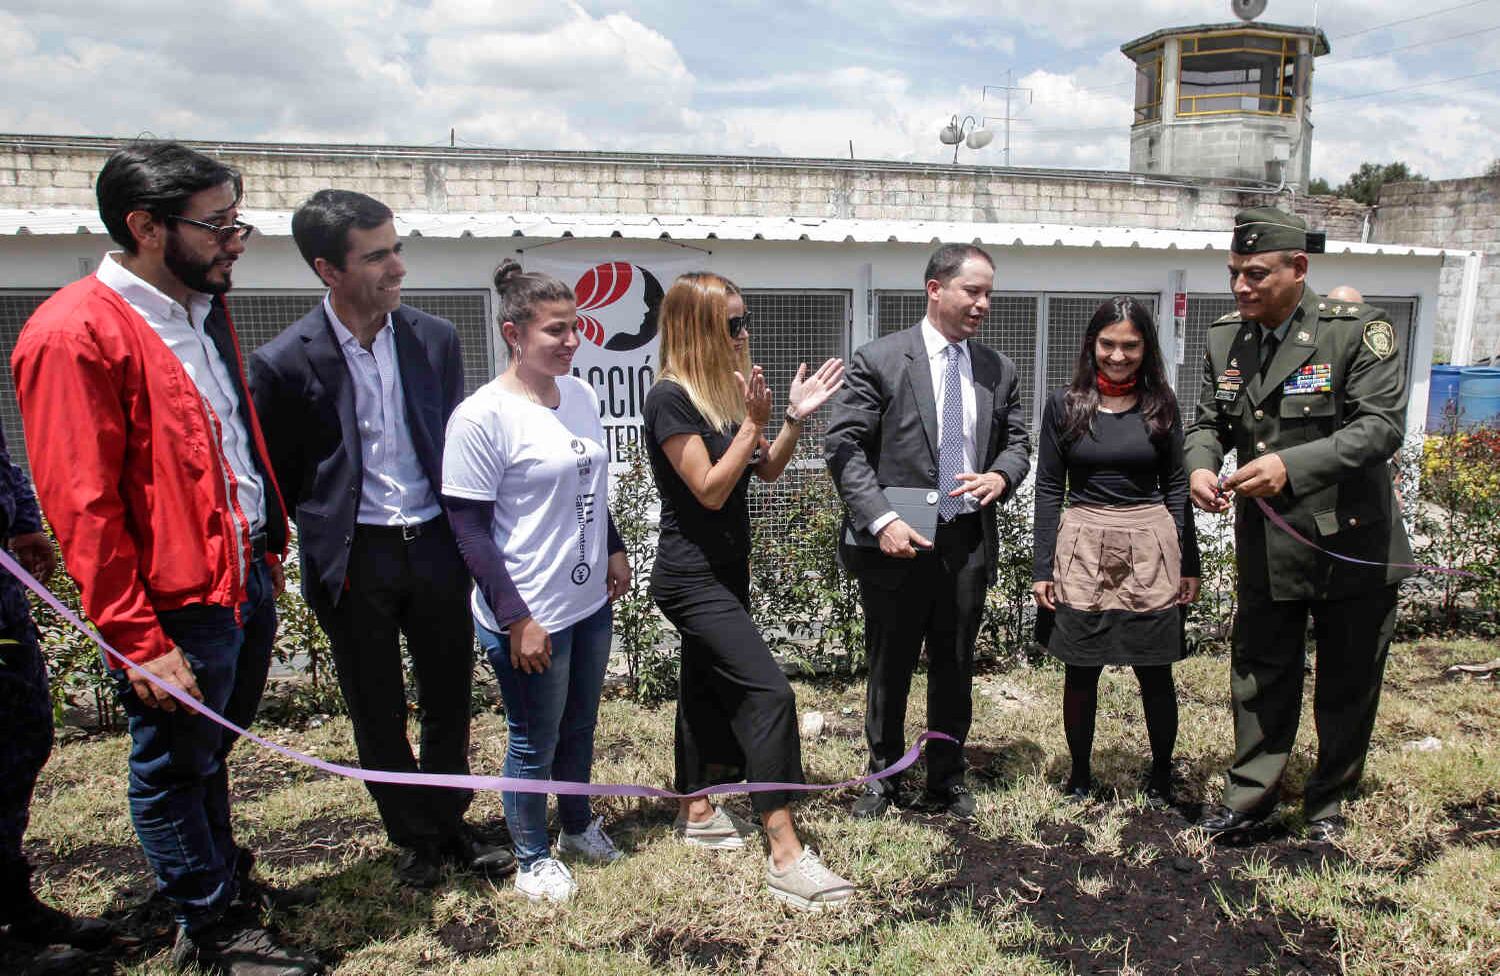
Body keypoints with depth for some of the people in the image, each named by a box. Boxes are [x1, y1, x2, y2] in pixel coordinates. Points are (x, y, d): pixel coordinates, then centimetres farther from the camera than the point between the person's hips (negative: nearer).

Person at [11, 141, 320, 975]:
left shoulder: (206, 313, 9)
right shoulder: (73, 335, -18)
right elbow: (82, 507, -19)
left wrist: (269, 550, 16)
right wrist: (140, 641, -18)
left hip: (247, 578, 8)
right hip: (177, 606, -8)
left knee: (210, 751, 25)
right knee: (174, 767, 12)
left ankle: (220, 871, 45)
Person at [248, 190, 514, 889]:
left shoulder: (435, 339, 0)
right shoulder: (284, 362, -11)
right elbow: (274, 476, -1)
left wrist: (463, 535, 8)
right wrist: (325, 542, 1)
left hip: (434, 545, 3)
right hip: (354, 561, -3)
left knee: (449, 699, 14)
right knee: (377, 715, 12)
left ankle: (451, 825, 35)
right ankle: (414, 838, 32)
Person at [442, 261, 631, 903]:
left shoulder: (580, 396, 4)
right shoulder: (482, 416, -17)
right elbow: (469, 527, -17)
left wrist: (612, 550, 9)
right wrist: (516, 618, -18)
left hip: (589, 602, 7)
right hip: (529, 616, -6)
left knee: (579, 727, 22)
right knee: (535, 743, 10)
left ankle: (578, 826, 45)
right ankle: (533, 857, 33)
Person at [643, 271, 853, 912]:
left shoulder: (726, 390, 8)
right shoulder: (670, 398, -18)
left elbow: (767, 470, 11)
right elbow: (710, 490, -21)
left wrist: (796, 416, -3)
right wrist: (753, 423, -22)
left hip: (726, 569, 9)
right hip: (691, 577, -9)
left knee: (707, 686, 18)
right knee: (769, 693, -15)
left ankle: (696, 813, 34)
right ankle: (786, 857, -10)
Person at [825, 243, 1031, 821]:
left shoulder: (998, 370, 8)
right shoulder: (880, 360, -7)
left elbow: (1016, 442, 15)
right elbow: (844, 446, -10)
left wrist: (1000, 476, -9)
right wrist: (880, 520, -20)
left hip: (968, 543, 4)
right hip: (898, 542, -4)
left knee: (954, 668, 15)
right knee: (888, 668, 11)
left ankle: (946, 778, 32)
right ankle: (882, 775, 30)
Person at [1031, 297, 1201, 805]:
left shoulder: (1160, 404, 3)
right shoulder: (1064, 403, 0)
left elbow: (1175, 485, 7)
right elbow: (1049, 488, 2)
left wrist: (1189, 562, 3)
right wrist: (1043, 567, -2)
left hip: (1150, 550, 1)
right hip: (1083, 550, 0)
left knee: (1155, 671, 8)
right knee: (1080, 672, 8)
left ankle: (1161, 775, 27)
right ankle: (1079, 775, 26)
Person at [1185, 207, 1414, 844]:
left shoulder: (1358, 331, -13)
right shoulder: (1225, 339, 2)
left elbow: (1382, 425, -21)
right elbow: (1209, 423, 8)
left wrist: (1293, 465, -33)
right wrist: (1200, 465, -14)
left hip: (1352, 544, -3)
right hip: (1266, 548, 3)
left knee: (1348, 685, 13)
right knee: (1259, 678, 13)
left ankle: (1328, 804, 33)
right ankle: (1251, 797, 30)